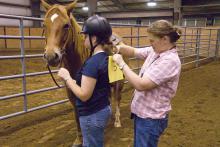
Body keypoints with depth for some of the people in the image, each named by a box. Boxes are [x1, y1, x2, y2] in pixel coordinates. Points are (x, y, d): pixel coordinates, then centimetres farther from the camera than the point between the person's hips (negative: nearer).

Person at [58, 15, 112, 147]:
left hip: (92, 115, -9)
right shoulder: (104, 58, 3)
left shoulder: (92, 63, -26)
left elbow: (84, 95, -24)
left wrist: (67, 78, -14)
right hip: (103, 109, 9)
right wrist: (74, 82, 6)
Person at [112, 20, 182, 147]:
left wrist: (121, 63, -21)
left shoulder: (170, 61, -26)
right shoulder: (155, 51, -1)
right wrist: (120, 48, -11)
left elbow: (141, 85, -30)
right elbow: (134, 52, 10)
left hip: (151, 118, -8)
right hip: (142, 112, 8)